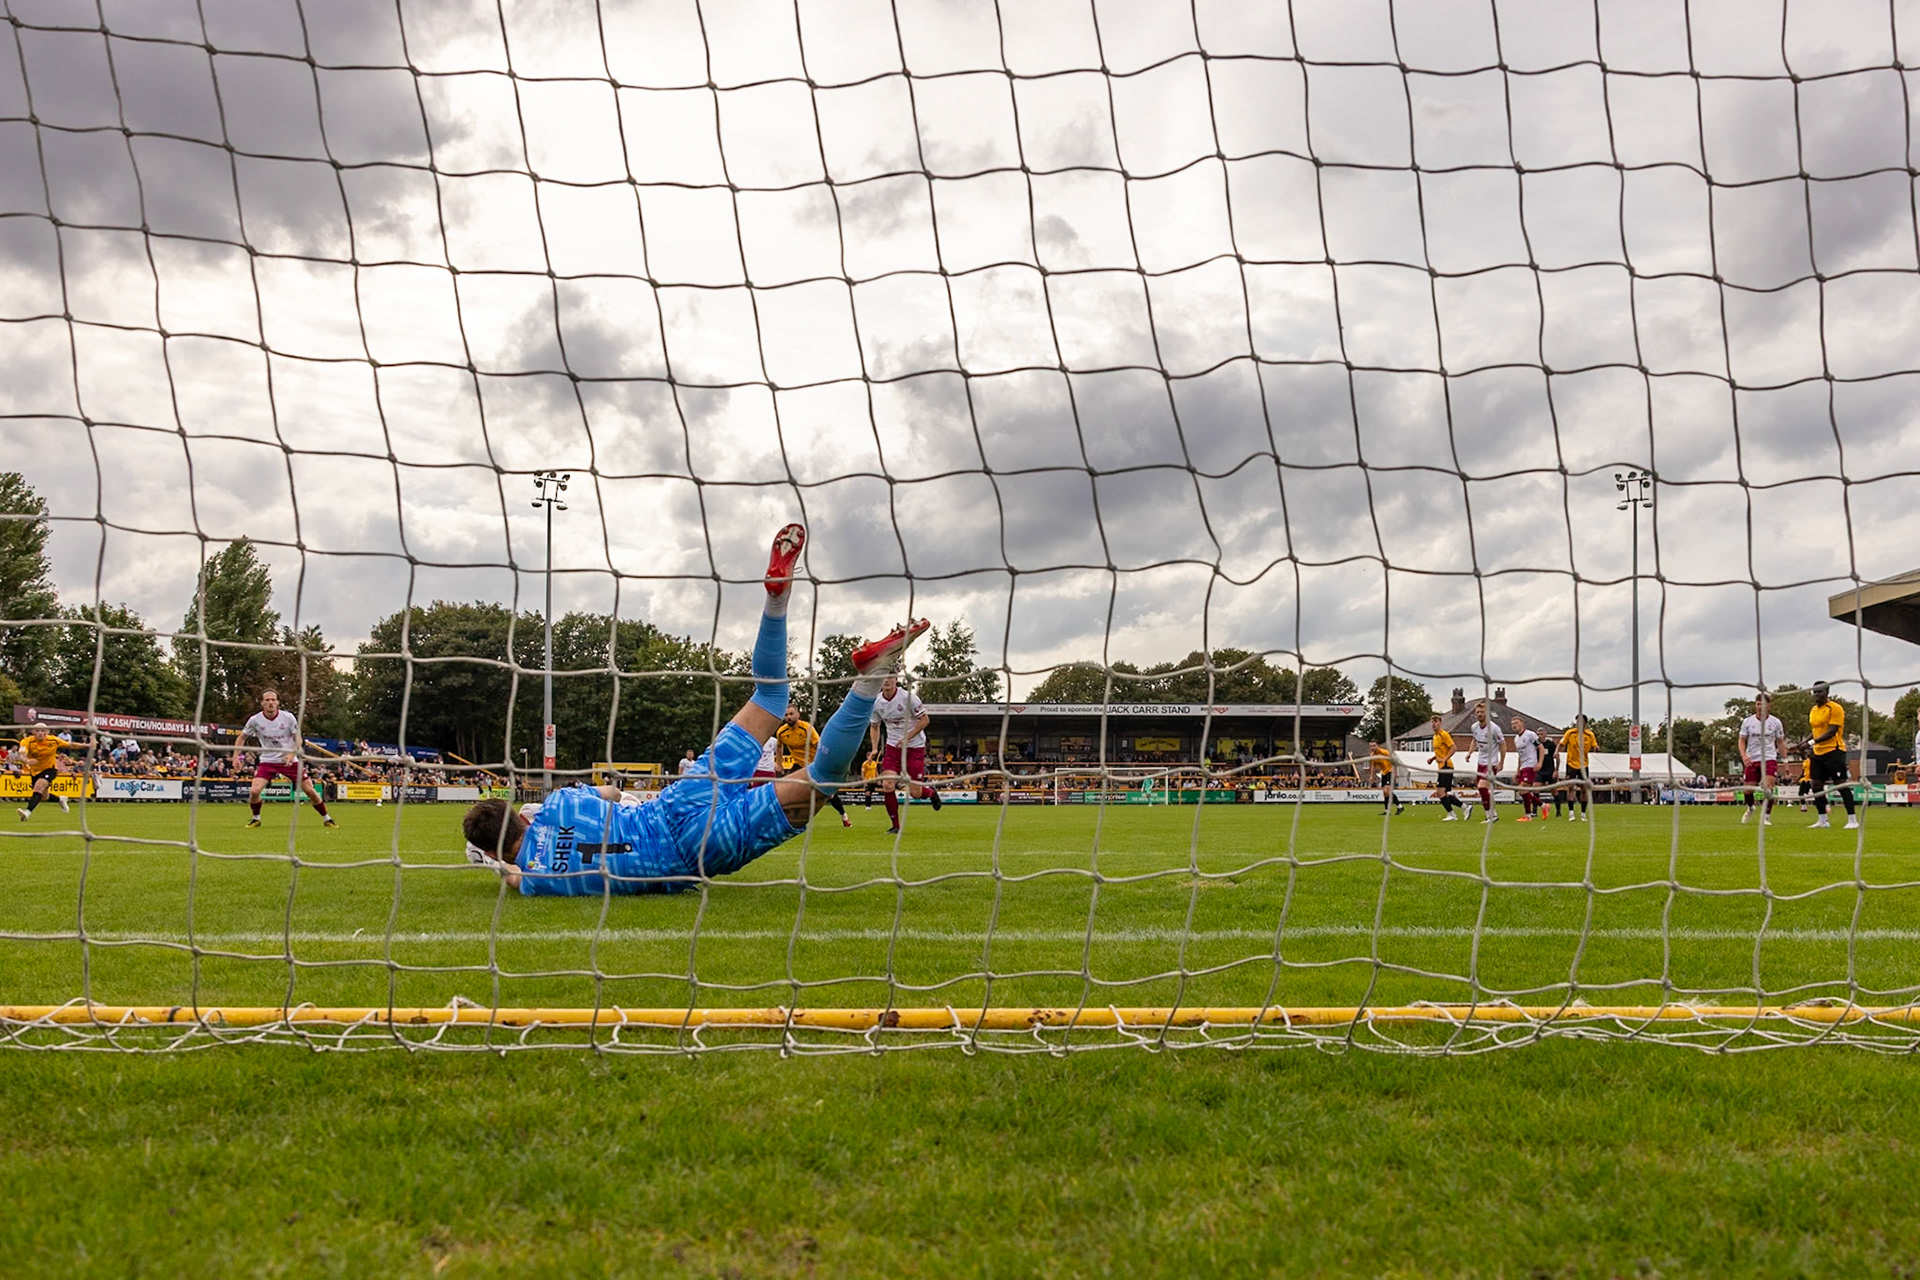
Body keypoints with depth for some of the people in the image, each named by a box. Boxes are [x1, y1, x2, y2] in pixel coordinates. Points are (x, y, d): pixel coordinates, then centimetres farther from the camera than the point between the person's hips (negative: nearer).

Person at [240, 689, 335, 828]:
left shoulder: (288, 717, -11)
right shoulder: (255, 720, -9)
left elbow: (298, 739, -3)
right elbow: (242, 737, 7)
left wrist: (292, 754, -21)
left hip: (289, 760, 0)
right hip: (267, 761, 0)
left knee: (310, 790, -3)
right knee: (254, 791, -19)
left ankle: (326, 818, 16)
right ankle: (256, 818, 9)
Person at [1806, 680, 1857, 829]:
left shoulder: (1835, 708, -10)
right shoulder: (1813, 710, 15)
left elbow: (1832, 731, -18)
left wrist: (1814, 741, -25)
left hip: (1833, 751, -8)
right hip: (1818, 753, 8)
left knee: (1841, 784, -8)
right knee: (1816, 786, 6)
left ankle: (1852, 820, -3)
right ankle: (1822, 820, 13)